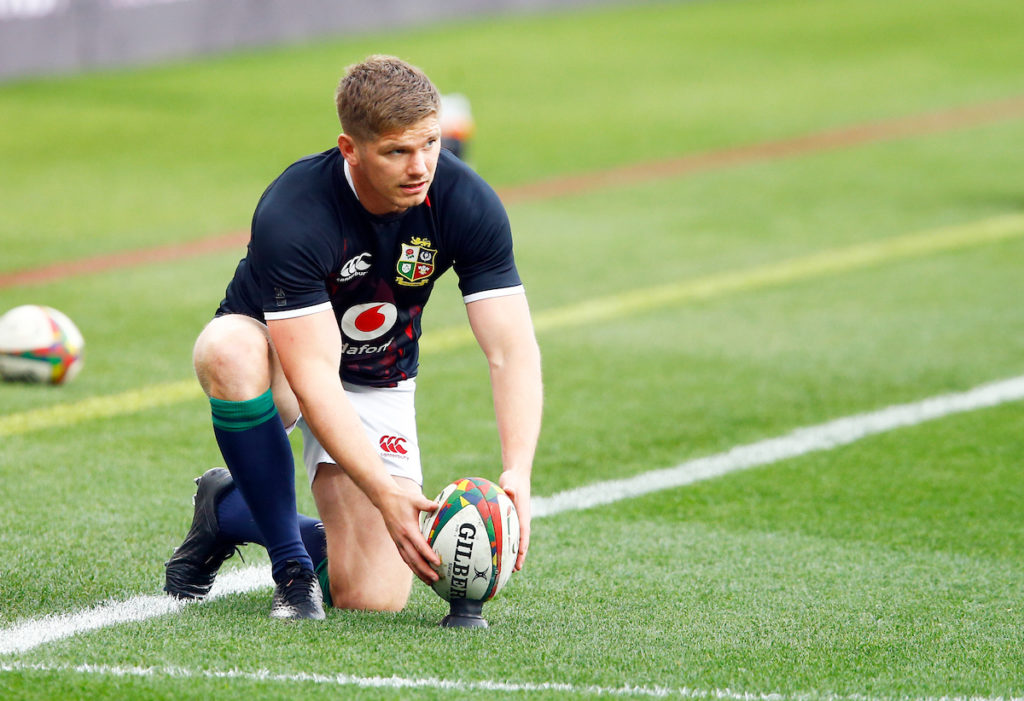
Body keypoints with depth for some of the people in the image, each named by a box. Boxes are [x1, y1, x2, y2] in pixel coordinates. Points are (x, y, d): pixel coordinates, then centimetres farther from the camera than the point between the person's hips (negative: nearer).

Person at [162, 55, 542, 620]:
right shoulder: (291, 212, -34)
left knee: (373, 599, -12)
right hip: (276, 351, -3)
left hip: (377, 386, 3)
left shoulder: (467, 203, -23)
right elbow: (314, 376, -37)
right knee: (232, 350, -41)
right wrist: (384, 492, -47)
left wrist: (517, 472, -39)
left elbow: (513, 351, -23)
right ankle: (290, 564, -22)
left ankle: (229, 511, 16)